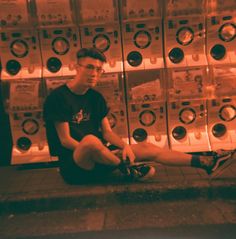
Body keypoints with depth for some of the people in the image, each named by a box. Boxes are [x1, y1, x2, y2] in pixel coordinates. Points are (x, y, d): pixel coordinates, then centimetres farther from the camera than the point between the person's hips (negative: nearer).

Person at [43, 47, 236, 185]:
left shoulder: (96, 97, 8)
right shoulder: (59, 97, -12)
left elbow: (107, 132, 4)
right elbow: (65, 140, -15)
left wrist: (125, 147, -14)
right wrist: (91, 150, -21)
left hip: (96, 159, 7)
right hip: (74, 165, -6)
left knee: (146, 148, -5)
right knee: (90, 140, -40)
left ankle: (207, 163, -5)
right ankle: (127, 168, -14)